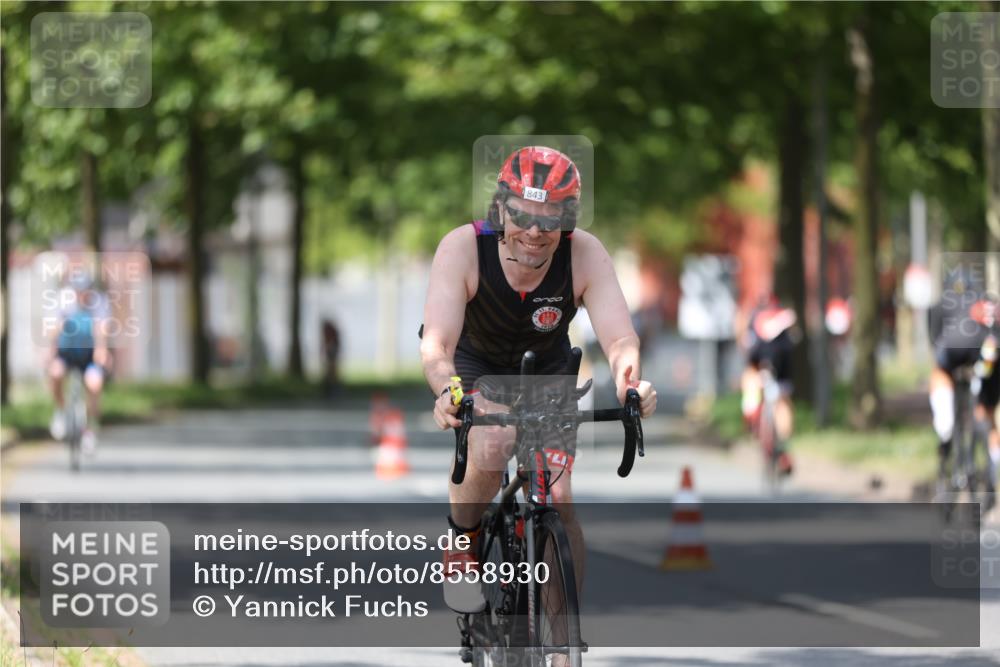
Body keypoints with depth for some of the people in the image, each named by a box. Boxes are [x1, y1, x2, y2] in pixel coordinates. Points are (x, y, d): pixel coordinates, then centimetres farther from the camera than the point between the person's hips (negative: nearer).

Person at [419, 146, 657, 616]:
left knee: (557, 501, -10)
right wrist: (447, 392, -63)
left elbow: (619, 336, -37)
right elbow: (437, 343, -41)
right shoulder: (462, 248, -33)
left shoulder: (585, 255, -29)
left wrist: (629, 380, -60)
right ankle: (461, 543, -2)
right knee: (491, 449, -32)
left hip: (548, 371, 2)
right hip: (476, 369, -2)